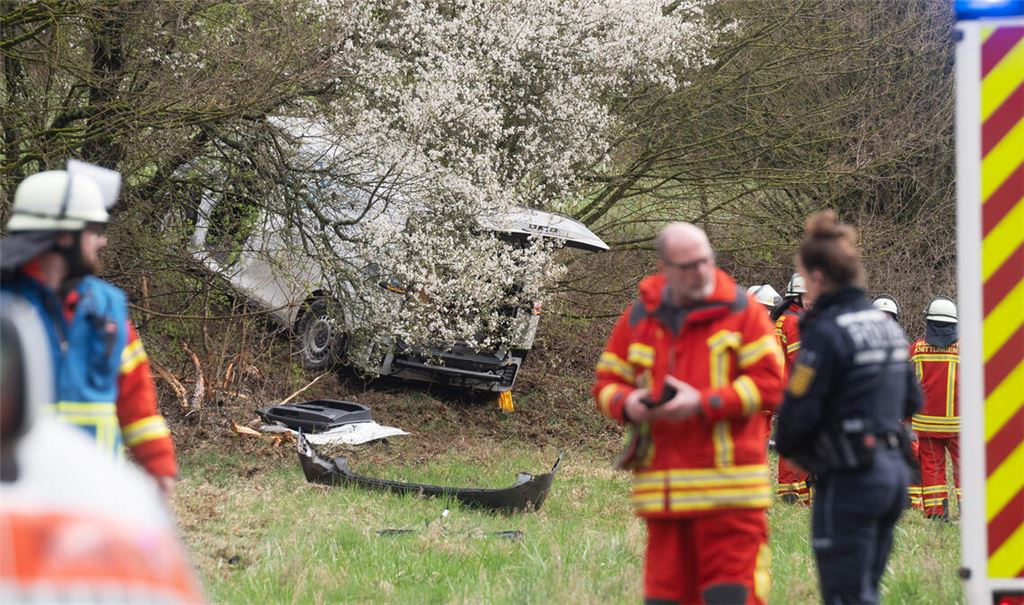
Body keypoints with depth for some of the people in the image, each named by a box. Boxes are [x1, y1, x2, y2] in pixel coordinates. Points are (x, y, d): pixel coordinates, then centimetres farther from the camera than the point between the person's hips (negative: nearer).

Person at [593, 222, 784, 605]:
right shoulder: (638, 319, 11)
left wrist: (703, 403, -15)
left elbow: (769, 383, -6)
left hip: (727, 490, -4)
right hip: (662, 495, 4)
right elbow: (607, 383, 15)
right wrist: (627, 404, -9)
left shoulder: (741, 312, 1)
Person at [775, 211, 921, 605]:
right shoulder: (887, 325, 11)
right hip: (893, 471, 8)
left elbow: (799, 411, -16)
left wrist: (786, 446, 3)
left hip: (848, 482, -8)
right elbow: (911, 401, 18)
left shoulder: (826, 332, -14)